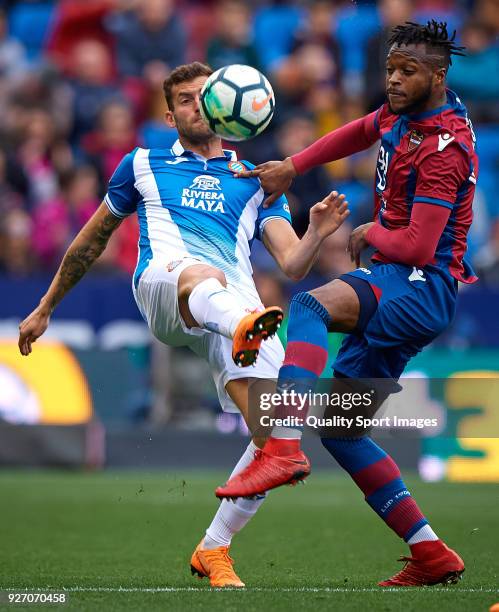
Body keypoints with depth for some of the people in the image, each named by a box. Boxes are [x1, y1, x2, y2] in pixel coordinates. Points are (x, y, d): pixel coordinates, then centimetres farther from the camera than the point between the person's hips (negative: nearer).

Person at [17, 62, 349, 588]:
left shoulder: (256, 184, 29)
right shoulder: (143, 165, 29)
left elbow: (292, 265, 18)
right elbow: (93, 238, 38)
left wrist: (317, 233, -5)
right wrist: (44, 308, 40)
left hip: (239, 305, 2)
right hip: (161, 283, -2)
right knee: (202, 277, -43)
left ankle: (213, 550, 0)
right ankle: (246, 327, -81)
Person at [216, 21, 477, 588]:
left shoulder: (445, 146, -16)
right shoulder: (402, 113, 11)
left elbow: (418, 248, -22)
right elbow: (361, 132, 35)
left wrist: (371, 233, -2)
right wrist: (291, 167, 24)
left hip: (422, 286, -10)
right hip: (393, 292, 10)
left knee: (310, 305, -36)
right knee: (339, 429, 11)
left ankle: (283, 448, -52)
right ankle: (432, 556, 12)